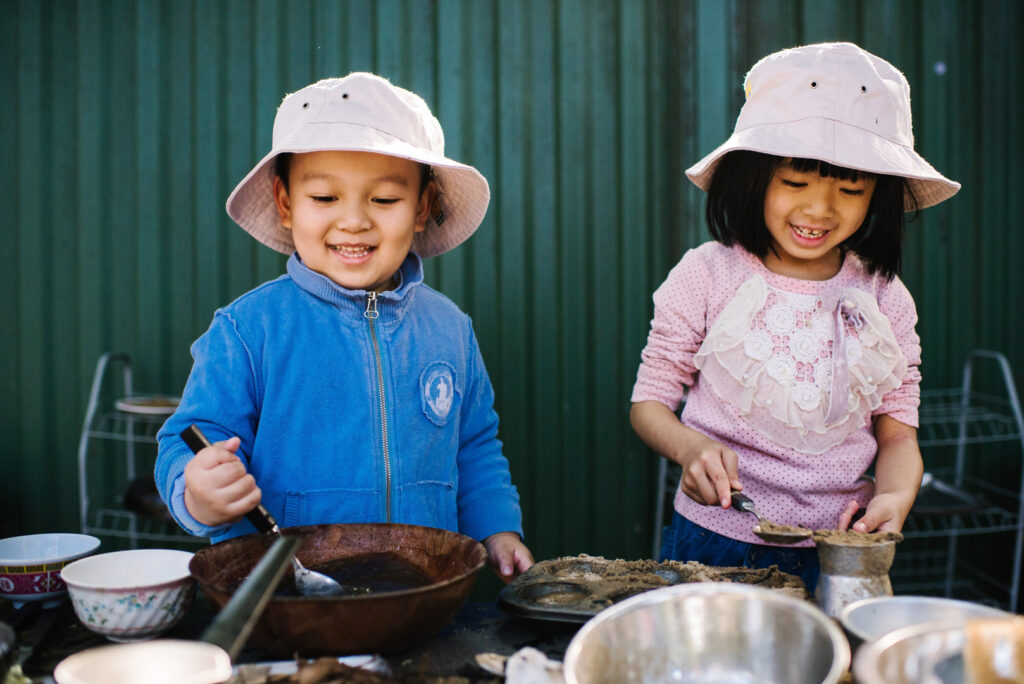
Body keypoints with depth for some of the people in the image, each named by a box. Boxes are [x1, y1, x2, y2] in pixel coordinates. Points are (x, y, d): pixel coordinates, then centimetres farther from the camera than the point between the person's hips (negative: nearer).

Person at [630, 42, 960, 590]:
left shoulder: (884, 298, 2)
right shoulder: (706, 276, -4)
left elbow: (898, 431, 5)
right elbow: (648, 402, 0)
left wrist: (895, 496, -17)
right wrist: (690, 446, -22)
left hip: (838, 553, 2)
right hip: (714, 543, -1)